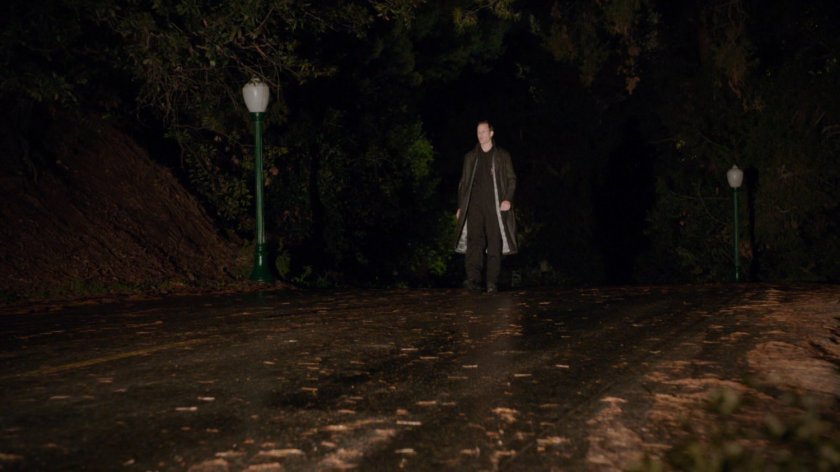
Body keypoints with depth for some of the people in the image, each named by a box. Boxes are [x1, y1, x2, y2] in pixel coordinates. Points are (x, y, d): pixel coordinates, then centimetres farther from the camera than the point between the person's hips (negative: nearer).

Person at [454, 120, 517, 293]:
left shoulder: (502, 156, 13)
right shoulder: (470, 157, 19)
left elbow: (511, 179, 8)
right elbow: (463, 182, 20)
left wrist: (508, 199, -8)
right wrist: (460, 206, 11)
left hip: (495, 206, -1)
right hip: (474, 205, 1)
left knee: (495, 243, -4)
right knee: (474, 240, -15)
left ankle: (492, 282, -2)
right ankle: (474, 279, -25)